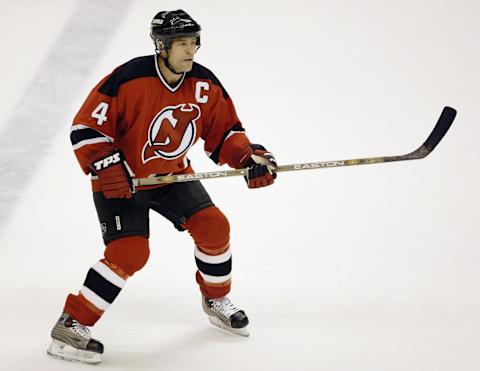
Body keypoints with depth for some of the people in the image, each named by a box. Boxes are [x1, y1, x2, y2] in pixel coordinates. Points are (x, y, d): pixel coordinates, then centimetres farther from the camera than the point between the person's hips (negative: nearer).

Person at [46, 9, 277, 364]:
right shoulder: (128, 80, -26)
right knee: (130, 252, -19)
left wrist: (250, 157, -14)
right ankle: (71, 325, -9)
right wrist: (107, 168, -31)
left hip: (172, 175, 6)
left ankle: (217, 301, 23)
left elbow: (224, 132, 3)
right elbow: (86, 128, -21)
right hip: (121, 180, -6)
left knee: (213, 225, -4)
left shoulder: (205, 85, -9)